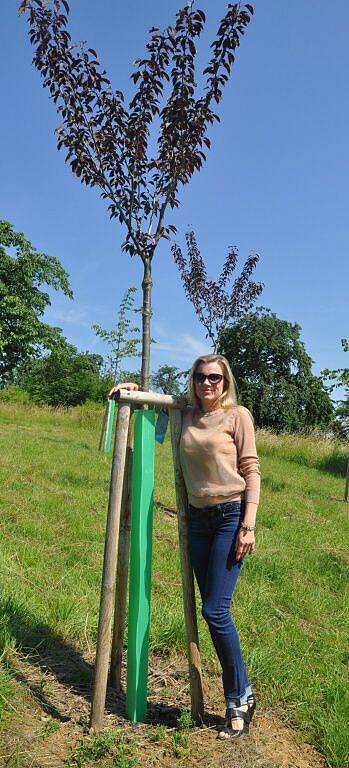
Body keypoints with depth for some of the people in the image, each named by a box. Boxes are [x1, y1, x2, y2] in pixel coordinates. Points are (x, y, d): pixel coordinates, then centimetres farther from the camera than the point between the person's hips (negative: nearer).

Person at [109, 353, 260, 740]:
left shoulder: (238, 415, -6)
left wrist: (248, 525, -13)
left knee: (215, 610, -8)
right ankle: (236, 697, 25)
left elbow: (251, 470, -7)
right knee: (212, 610, 10)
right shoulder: (186, 415, 7)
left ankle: (241, 695, 14)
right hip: (198, 519, 5)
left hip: (231, 515, -5)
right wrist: (133, 387, 8)